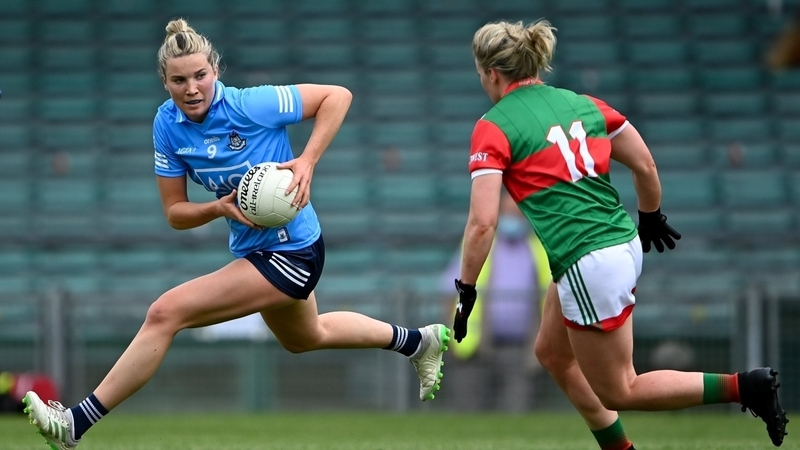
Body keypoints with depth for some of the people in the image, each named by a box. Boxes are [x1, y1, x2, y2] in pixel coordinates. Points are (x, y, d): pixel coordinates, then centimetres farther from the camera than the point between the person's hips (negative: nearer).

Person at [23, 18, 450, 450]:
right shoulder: (167, 124, -8)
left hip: (291, 254, -8)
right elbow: (175, 212, -3)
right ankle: (418, 340, 56)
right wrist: (219, 208, -24)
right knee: (304, 338, 35)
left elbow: (338, 95, -16)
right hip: (253, 249, 8)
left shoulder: (248, 106, -24)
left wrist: (307, 162, -25)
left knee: (165, 313, -19)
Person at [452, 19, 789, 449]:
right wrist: (651, 217, 30)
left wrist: (466, 291, -3)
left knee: (617, 393, 5)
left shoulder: (493, 128, -7)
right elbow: (644, 163, 12)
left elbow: (482, 222, -13)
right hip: (624, 245, 8)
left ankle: (746, 386, -6)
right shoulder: (581, 103, 10)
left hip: (588, 266, -8)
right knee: (553, 354, 25)